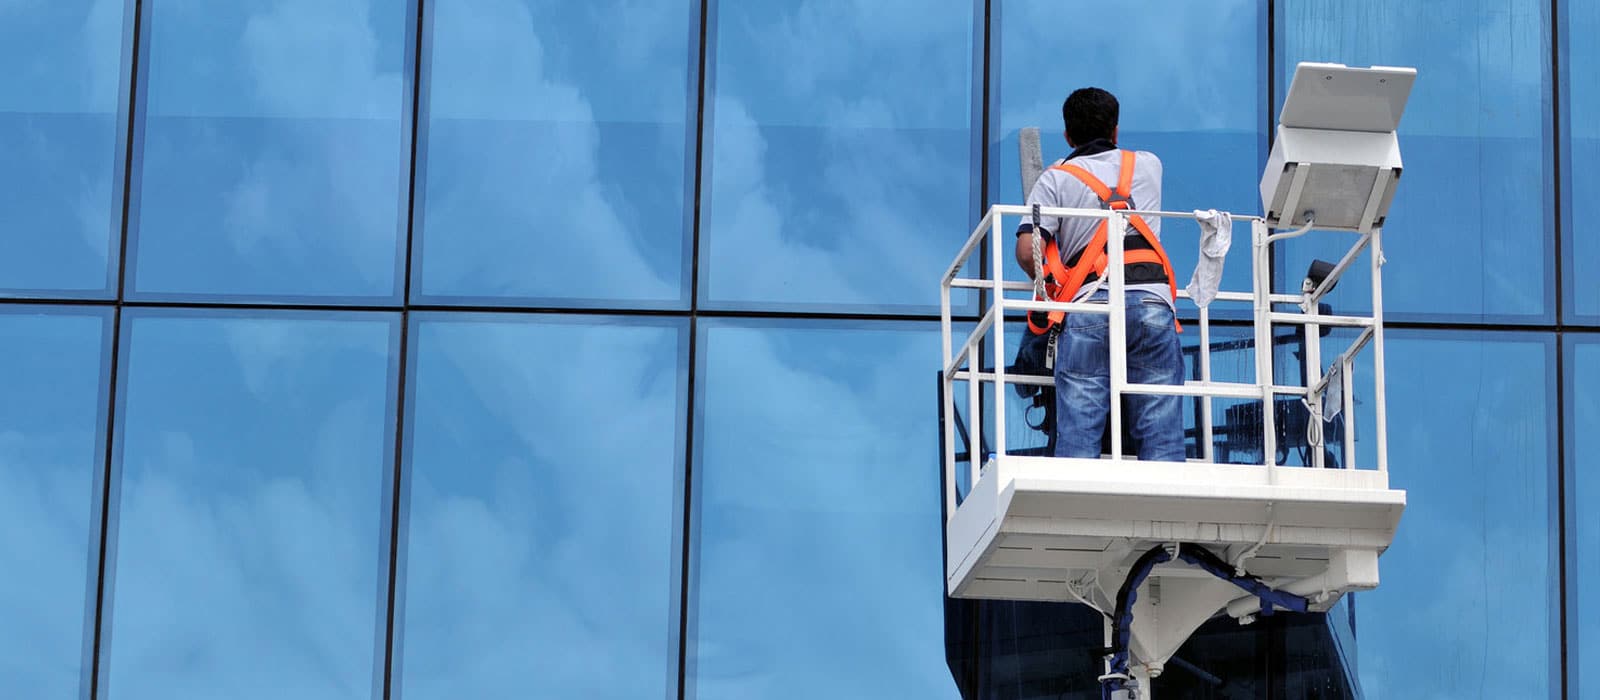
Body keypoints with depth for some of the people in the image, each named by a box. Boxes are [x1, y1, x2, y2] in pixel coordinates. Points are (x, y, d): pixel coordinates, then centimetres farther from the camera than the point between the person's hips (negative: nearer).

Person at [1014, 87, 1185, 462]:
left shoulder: (1056, 180, 13)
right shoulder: (1149, 165, 23)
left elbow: (1026, 251, 2)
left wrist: (1048, 282, 21)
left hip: (1090, 303, -2)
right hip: (1153, 299, 2)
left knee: (1077, 434, -4)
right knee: (1162, 435, 0)